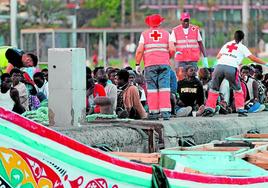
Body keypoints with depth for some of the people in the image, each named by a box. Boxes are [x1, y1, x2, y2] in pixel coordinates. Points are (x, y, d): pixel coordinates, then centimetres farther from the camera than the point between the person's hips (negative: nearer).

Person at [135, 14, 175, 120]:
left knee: (152, 89, 1)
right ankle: (165, 113, -9)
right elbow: (172, 50, 1)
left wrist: (137, 64, 5)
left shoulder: (144, 34, 6)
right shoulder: (166, 34, 9)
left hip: (150, 65, -1)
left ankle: (153, 112, -2)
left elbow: (139, 50, -2)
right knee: (164, 89, -2)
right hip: (164, 64, 1)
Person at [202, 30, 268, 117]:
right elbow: (252, 58, 8)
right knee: (238, 90, 15)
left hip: (219, 66, 2)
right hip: (231, 68, -2)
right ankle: (240, 110, 10)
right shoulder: (242, 47, 15)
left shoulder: (227, 44, 25)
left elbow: (218, 56, 24)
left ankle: (209, 109, 4)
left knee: (214, 89, 13)